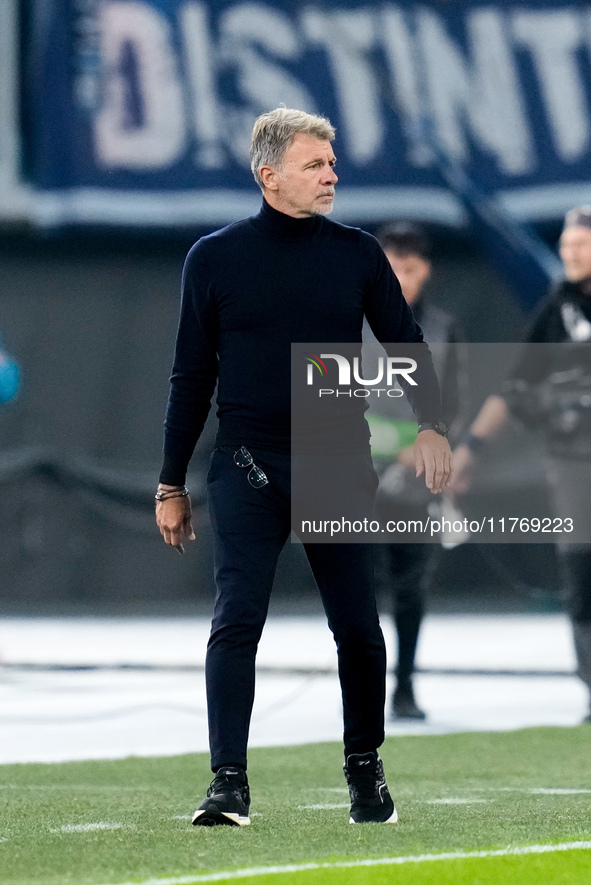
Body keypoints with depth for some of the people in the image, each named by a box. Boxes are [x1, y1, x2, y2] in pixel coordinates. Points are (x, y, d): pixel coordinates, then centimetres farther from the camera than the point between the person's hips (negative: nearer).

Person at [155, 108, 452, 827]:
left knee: (358, 626, 3)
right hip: (247, 466, -1)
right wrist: (171, 485, 8)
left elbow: (406, 343, 12)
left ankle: (365, 769, 20)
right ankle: (228, 783, -11)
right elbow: (192, 376, 8)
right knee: (236, 621, -12)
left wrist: (431, 426, -6)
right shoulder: (215, 258, 4)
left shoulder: (357, 255, 7)